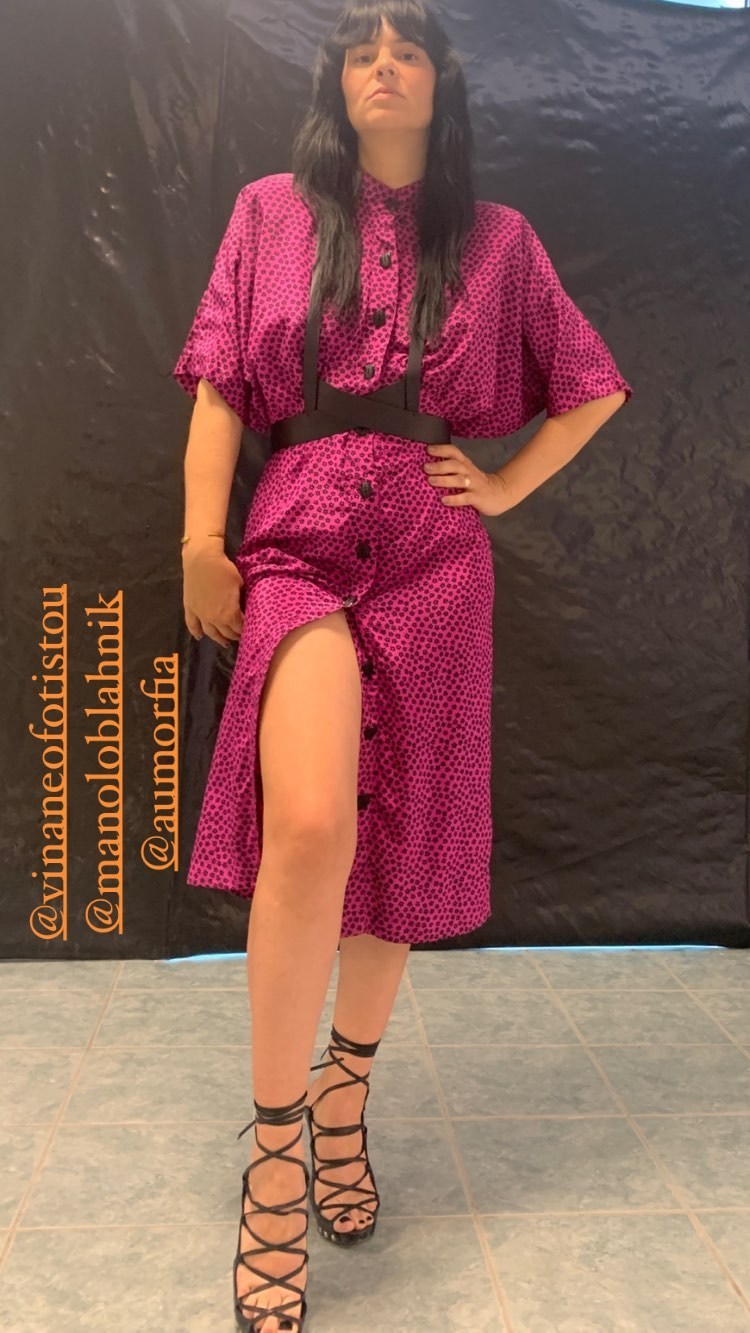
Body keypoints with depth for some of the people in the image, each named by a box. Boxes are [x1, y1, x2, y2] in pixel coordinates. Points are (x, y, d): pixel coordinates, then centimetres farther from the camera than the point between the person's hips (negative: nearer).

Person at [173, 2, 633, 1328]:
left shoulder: (496, 237, 13)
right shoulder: (273, 211, 12)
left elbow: (595, 387, 20)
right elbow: (220, 384, 5)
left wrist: (506, 488, 8)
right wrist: (200, 538, -4)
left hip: (432, 559, 2)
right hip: (299, 539, -2)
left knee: (400, 837, 5)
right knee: (310, 827, -24)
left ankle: (344, 1094, 29)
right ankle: (275, 1153, -6)